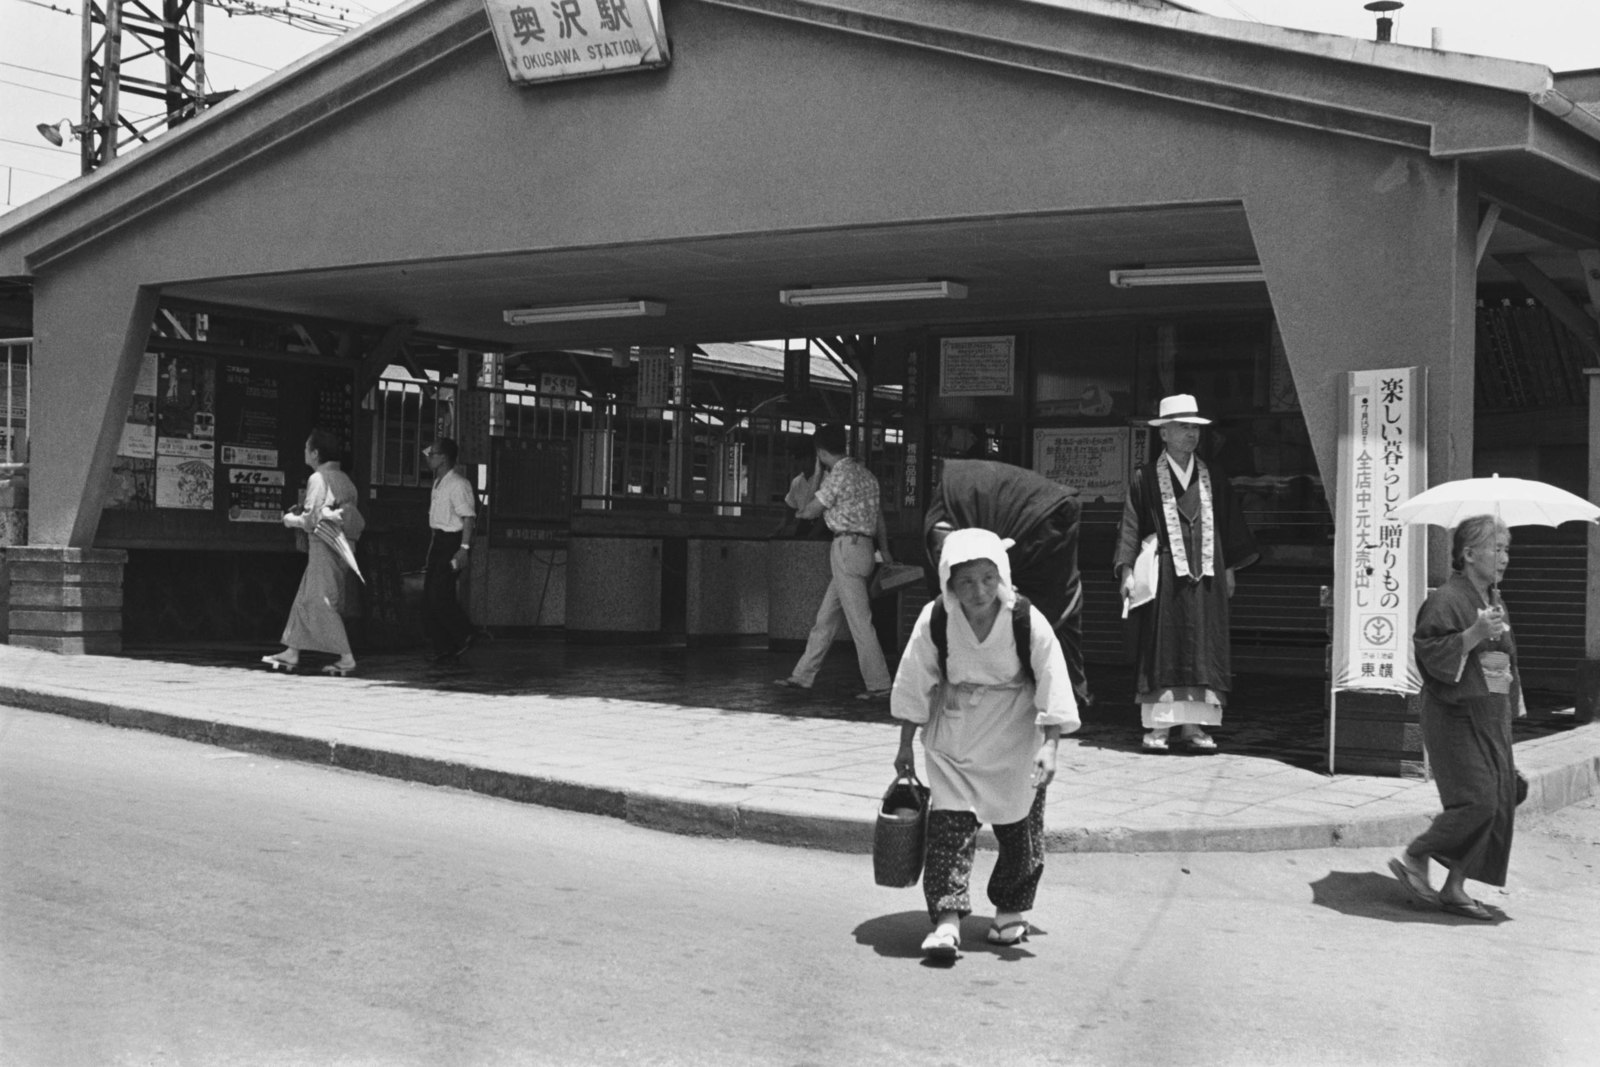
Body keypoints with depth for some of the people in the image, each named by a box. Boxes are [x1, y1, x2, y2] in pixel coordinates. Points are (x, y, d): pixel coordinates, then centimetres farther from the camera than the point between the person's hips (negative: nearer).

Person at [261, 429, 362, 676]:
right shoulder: (343, 479, 11)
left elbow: (312, 520, -17)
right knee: (304, 600, 14)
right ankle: (292, 653, 19)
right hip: (339, 545, 9)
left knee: (322, 603, -6)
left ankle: (346, 657, -9)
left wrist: (290, 519, 3)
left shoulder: (318, 479, -13)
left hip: (323, 545, -9)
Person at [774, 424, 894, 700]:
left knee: (859, 620, -7)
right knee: (825, 618, 14)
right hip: (862, 548, 9)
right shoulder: (864, 473, 13)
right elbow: (878, 515, 19)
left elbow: (810, 511, -5)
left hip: (847, 548, -9)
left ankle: (879, 686, -5)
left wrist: (816, 476, 6)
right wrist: (884, 552, 26)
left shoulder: (838, 475, -13)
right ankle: (802, 675, 20)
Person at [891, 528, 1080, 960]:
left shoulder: (1028, 622, -21)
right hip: (954, 732, 0)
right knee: (949, 824, -9)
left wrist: (1050, 745, -25)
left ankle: (1012, 911, 29)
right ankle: (947, 920, -9)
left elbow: (1053, 685, -16)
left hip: (1015, 734, 0)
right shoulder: (934, 620, -18)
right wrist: (906, 746, 1)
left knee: (1020, 825, 8)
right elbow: (914, 683, -6)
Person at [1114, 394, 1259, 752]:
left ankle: (1193, 725, 6)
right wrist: (1127, 570, -10)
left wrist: (1229, 568, 11)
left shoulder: (1212, 477, 11)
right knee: (1162, 648, -3)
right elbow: (1131, 527, -2)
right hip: (1164, 575, -3)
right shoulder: (1146, 479, 1)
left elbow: (1228, 525, 15)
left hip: (1206, 575, 3)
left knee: (1203, 649, 2)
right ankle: (1158, 725, -1)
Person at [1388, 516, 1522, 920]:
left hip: (1491, 719, 9)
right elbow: (1430, 652, -20)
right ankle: (1413, 858, 2)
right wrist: (1474, 634, -28)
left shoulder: (1494, 601, 15)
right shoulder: (1446, 600, -12)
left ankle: (1455, 887, 10)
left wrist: (1510, 710, 20)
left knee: (1500, 803, 4)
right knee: (1475, 800, -14)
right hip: (1457, 718, -9)